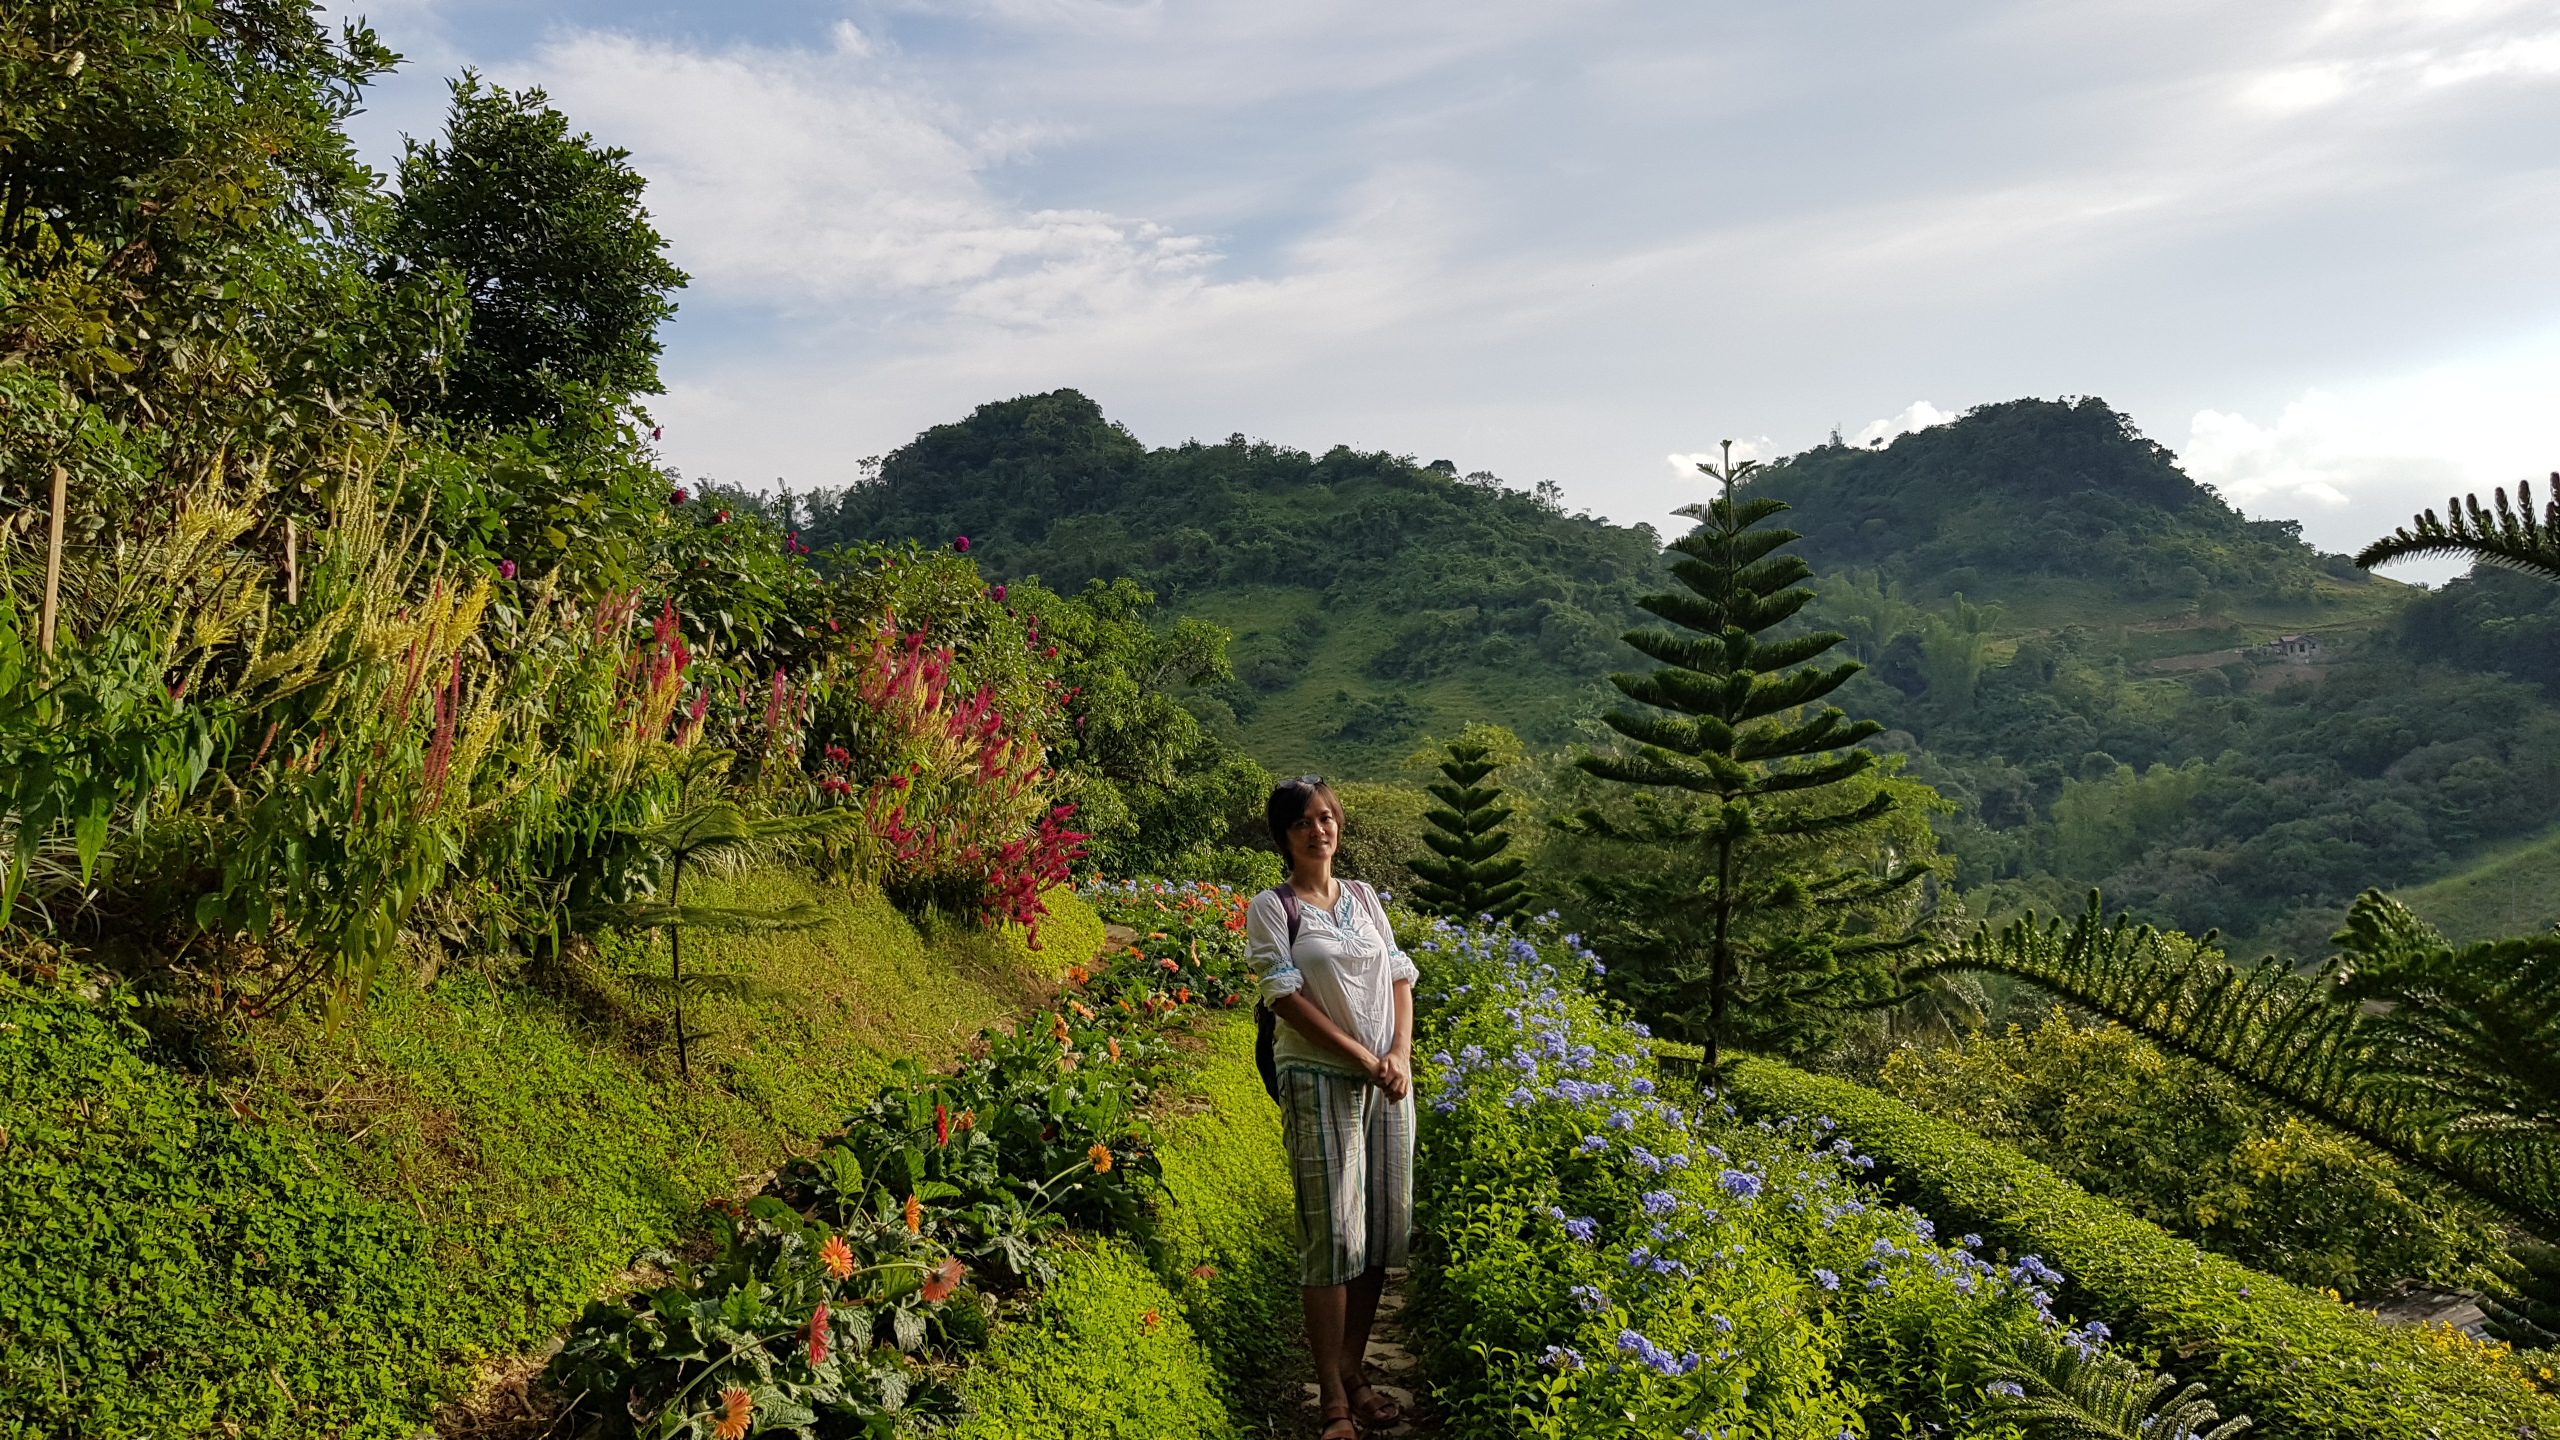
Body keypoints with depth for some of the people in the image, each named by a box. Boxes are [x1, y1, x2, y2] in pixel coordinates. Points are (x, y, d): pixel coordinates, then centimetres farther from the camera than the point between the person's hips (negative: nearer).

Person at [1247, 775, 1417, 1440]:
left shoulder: (1363, 897, 12)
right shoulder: (1271, 907, -3)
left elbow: (1400, 976, 10)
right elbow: (1286, 997, -11)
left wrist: (1401, 1053, -6)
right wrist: (1363, 1057, -14)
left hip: (1388, 1079, 5)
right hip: (1319, 1080, -5)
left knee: (1383, 1228, 7)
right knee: (1333, 1234, -7)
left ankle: (1353, 1373, 21)